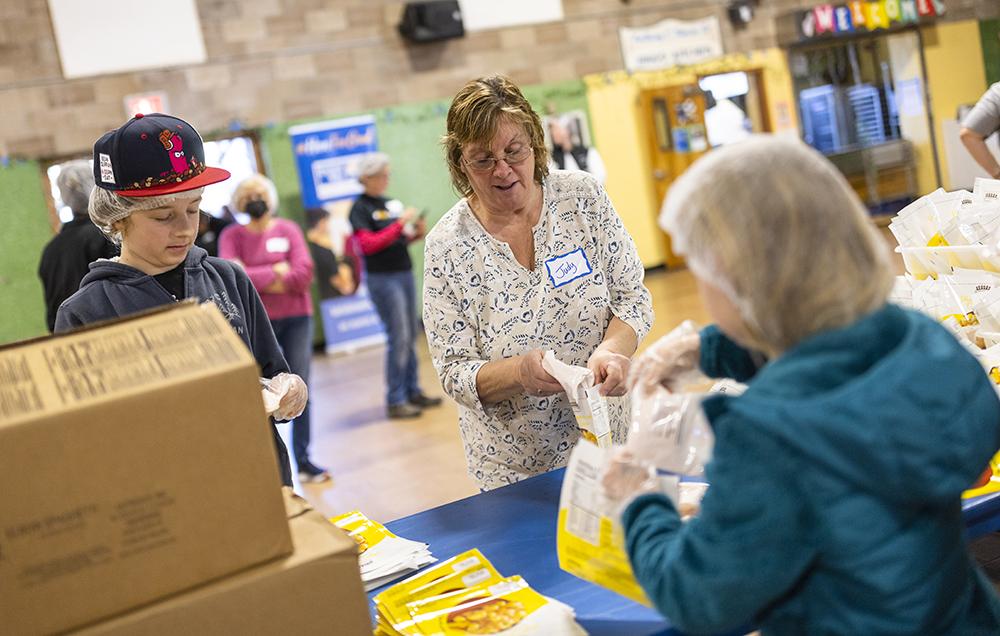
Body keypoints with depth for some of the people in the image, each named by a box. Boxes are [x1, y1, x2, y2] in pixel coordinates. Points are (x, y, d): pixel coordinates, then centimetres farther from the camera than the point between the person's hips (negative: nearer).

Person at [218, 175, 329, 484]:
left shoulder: (288, 229, 2)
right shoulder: (232, 235, 0)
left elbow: (304, 273, -9)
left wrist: (255, 278, -11)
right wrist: (275, 273, -13)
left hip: (296, 318, 1)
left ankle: (302, 459, 13)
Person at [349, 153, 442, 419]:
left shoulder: (391, 203, 13)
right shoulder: (360, 208, -6)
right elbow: (369, 244, -16)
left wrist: (417, 233, 1)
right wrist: (400, 223, -19)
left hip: (404, 273, 7)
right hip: (383, 278, -7)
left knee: (411, 336, 10)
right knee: (399, 339, -8)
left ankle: (413, 392, 19)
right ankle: (394, 402, -1)